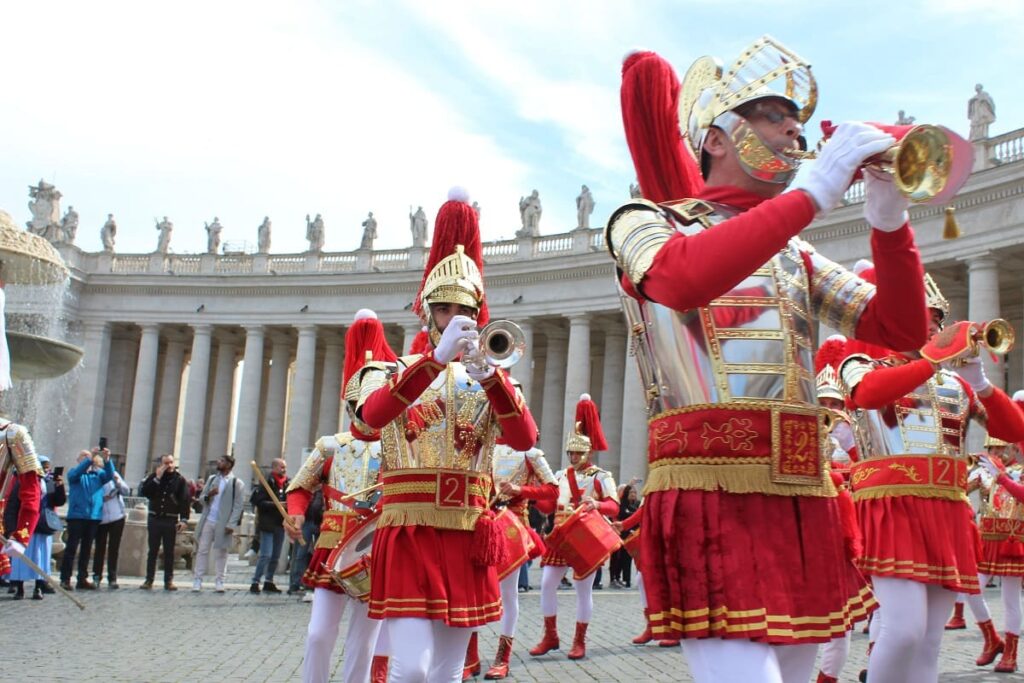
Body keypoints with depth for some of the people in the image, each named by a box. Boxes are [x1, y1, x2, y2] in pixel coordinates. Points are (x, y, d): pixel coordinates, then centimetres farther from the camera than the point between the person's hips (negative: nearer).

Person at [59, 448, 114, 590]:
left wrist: (107, 460, -21)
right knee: (71, 548, -5)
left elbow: (109, 475, -5)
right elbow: (76, 473, -16)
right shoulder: (74, 472, 6)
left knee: (86, 549, 8)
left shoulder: (98, 473, 14)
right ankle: (65, 579, -5)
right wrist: (90, 459, -26)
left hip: (94, 516, 4)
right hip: (76, 515, -4)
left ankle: (83, 579, 12)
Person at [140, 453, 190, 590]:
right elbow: (144, 492, -8)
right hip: (154, 519, 1)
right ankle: (149, 580, 7)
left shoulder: (180, 480, 1)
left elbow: (185, 500, -3)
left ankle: (168, 580, 7)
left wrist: (184, 519, -12)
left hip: (171, 520, -1)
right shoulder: (154, 477, 6)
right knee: (152, 551, 4)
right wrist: (157, 478, -12)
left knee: (169, 552, 3)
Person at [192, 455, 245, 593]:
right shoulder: (212, 479, 14)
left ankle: (220, 581, 8)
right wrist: (208, 495, -8)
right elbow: (201, 497, 16)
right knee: (202, 550, 2)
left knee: (221, 552, 2)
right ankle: (197, 580, 5)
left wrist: (231, 524, -14)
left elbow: (238, 505, -6)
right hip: (208, 520, 4)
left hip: (223, 523, -4)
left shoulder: (237, 483, -3)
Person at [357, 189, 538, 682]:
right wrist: (438, 357, -29)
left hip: (467, 535, 3)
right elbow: (373, 414, -19)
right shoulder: (392, 372, 6)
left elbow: (525, 440, -8)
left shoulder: (491, 379, 12)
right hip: (408, 531, -3)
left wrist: (486, 374, -23)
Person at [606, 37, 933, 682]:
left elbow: (900, 331, 10)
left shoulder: (795, 257, 20)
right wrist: (810, 194, -21)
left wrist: (888, 221, -5)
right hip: (712, 504, -6)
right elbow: (683, 280, -22)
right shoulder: (646, 222, 3)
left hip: (805, 504, 7)